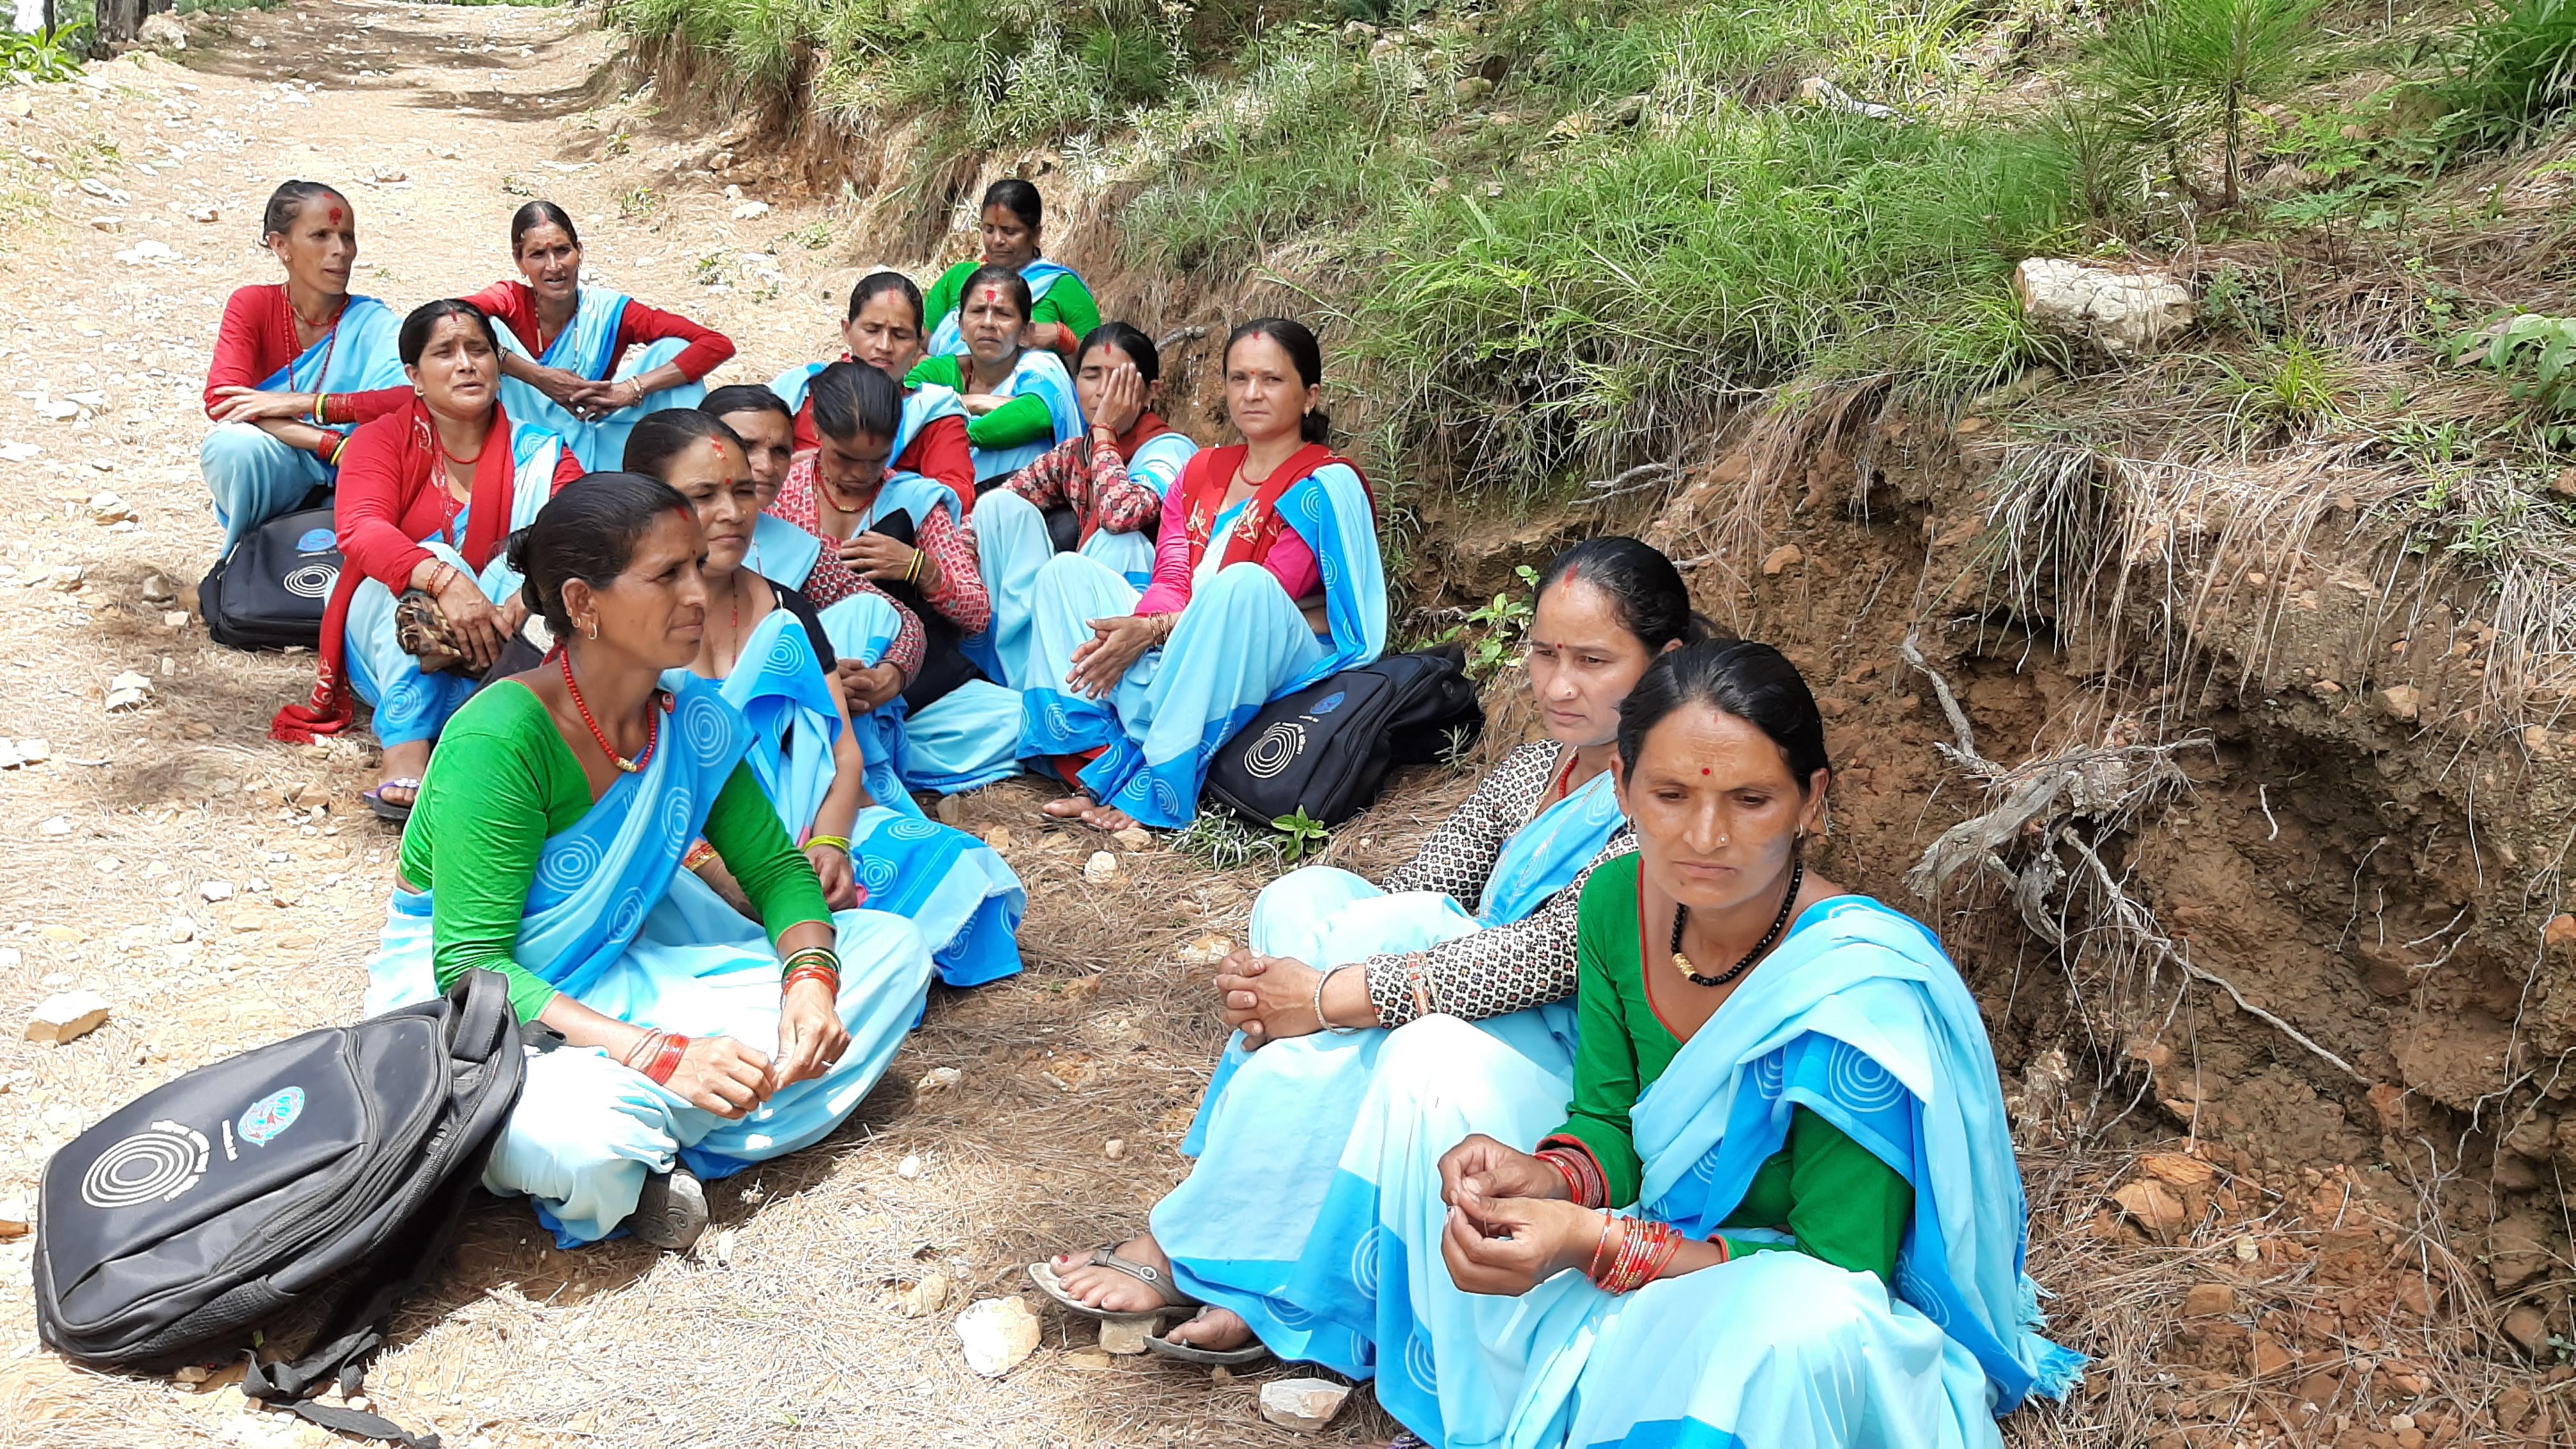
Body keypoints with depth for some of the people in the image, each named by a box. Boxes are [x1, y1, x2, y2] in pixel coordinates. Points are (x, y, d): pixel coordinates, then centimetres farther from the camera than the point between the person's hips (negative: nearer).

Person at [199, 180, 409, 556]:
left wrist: (304, 403, -29)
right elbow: (221, 399, -19)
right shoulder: (253, 306, -2)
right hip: (267, 480, 0)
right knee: (232, 443, -34)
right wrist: (332, 444, -30)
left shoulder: (372, 323, -3)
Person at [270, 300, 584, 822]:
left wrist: (520, 604, -39)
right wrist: (445, 582, -40)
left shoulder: (535, 451, 2)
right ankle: (405, 755, -45)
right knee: (430, 558, -33)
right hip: (388, 643, 0)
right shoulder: (383, 439, -1)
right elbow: (361, 530, -21)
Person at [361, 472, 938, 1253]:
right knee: (576, 1136, -42)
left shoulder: (693, 717, -4)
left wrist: (810, 977, -18)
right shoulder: (499, 740, -24)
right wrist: (660, 1055, -35)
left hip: (620, 972, 7)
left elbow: (776, 868, 5)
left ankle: (640, 1151, -14)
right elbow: (471, 965, -25)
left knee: (893, 948, -5)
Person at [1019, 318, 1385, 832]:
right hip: (1180, 661, 7)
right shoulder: (1201, 472, 16)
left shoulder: (1327, 484, -4)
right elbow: (1171, 578, 5)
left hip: (1279, 664, -7)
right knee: (1066, 571, -3)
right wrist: (1130, 632, -19)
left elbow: (1254, 598, -13)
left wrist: (1153, 630, -22)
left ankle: (1158, 794, -33)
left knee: (1240, 584, -36)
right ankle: (1105, 772, -22)